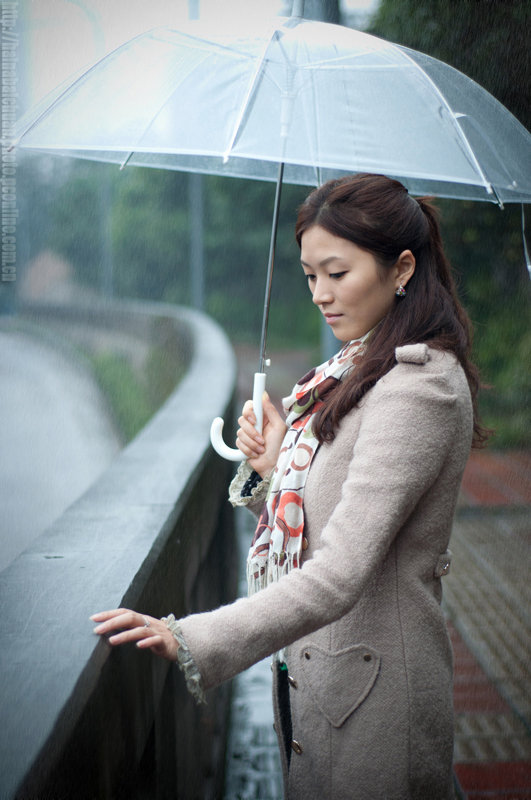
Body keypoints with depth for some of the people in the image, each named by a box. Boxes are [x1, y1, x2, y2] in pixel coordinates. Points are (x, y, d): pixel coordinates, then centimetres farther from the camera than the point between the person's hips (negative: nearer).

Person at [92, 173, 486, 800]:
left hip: (371, 689, -8)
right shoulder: (359, 368, 9)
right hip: (309, 669, 8)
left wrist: (192, 642, -36)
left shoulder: (419, 388, -20)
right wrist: (271, 469, -7)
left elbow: (339, 576, -30)